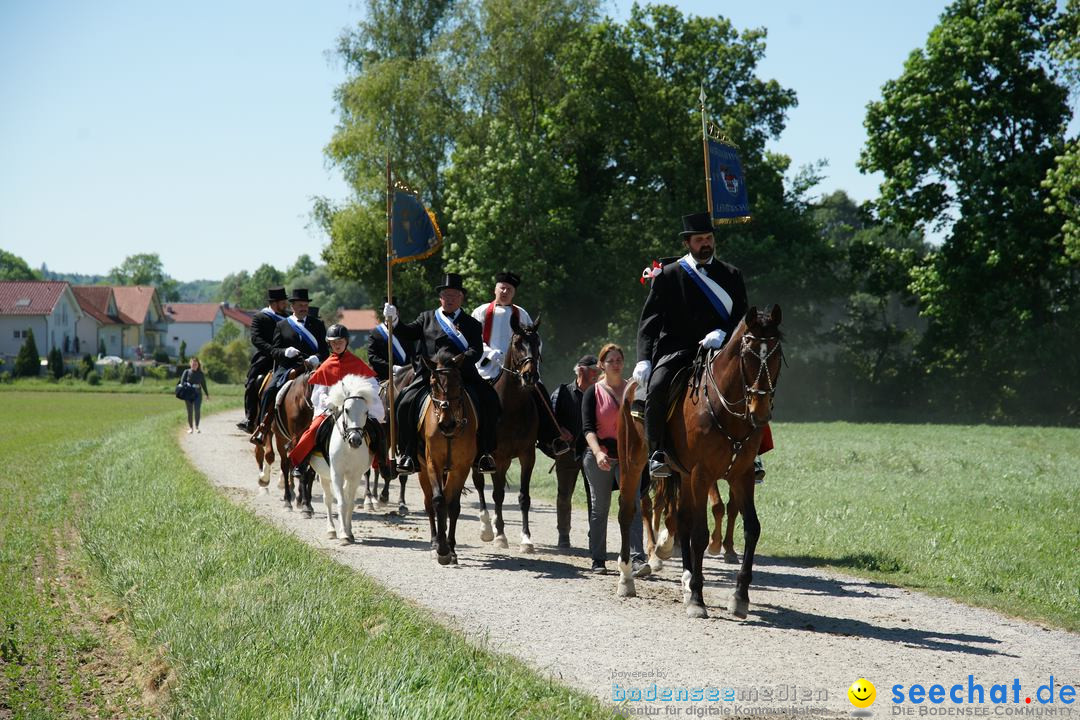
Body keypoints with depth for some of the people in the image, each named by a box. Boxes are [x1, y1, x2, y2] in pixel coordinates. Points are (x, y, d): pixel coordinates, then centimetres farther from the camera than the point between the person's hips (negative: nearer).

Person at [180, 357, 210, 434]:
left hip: (198, 394, 0)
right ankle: (190, 428, 14)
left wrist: (207, 394, 19)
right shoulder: (186, 372, 2)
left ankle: (196, 427, -8)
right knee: (189, 411, 4)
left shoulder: (200, 374, 6)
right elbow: (182, 382, 0)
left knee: (197, 410, -15)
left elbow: (203, 384, 15)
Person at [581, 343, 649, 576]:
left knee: (633, 506, -11)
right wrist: (598, 453, -25)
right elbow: (588, 428, -9)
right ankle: (598, 559, 18)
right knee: (599, 508, 8)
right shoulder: (593, 393, 1)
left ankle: (637, 559, -16)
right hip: (599, 457, -1)